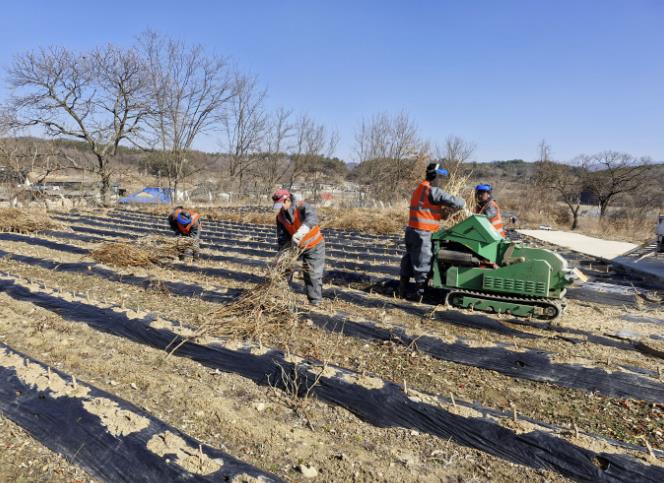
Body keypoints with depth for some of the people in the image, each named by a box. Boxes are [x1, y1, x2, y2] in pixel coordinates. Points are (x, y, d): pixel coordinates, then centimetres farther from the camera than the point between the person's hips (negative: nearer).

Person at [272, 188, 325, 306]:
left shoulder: (302, 207, -26)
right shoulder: (280, 216, -7)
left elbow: (312, 218, -48)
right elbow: (282, 237, -4)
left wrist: (299, 233, -62)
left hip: (314, 245, -5)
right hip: (296, 245, 6)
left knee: (313, 274, -4)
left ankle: (315, 302, 7)